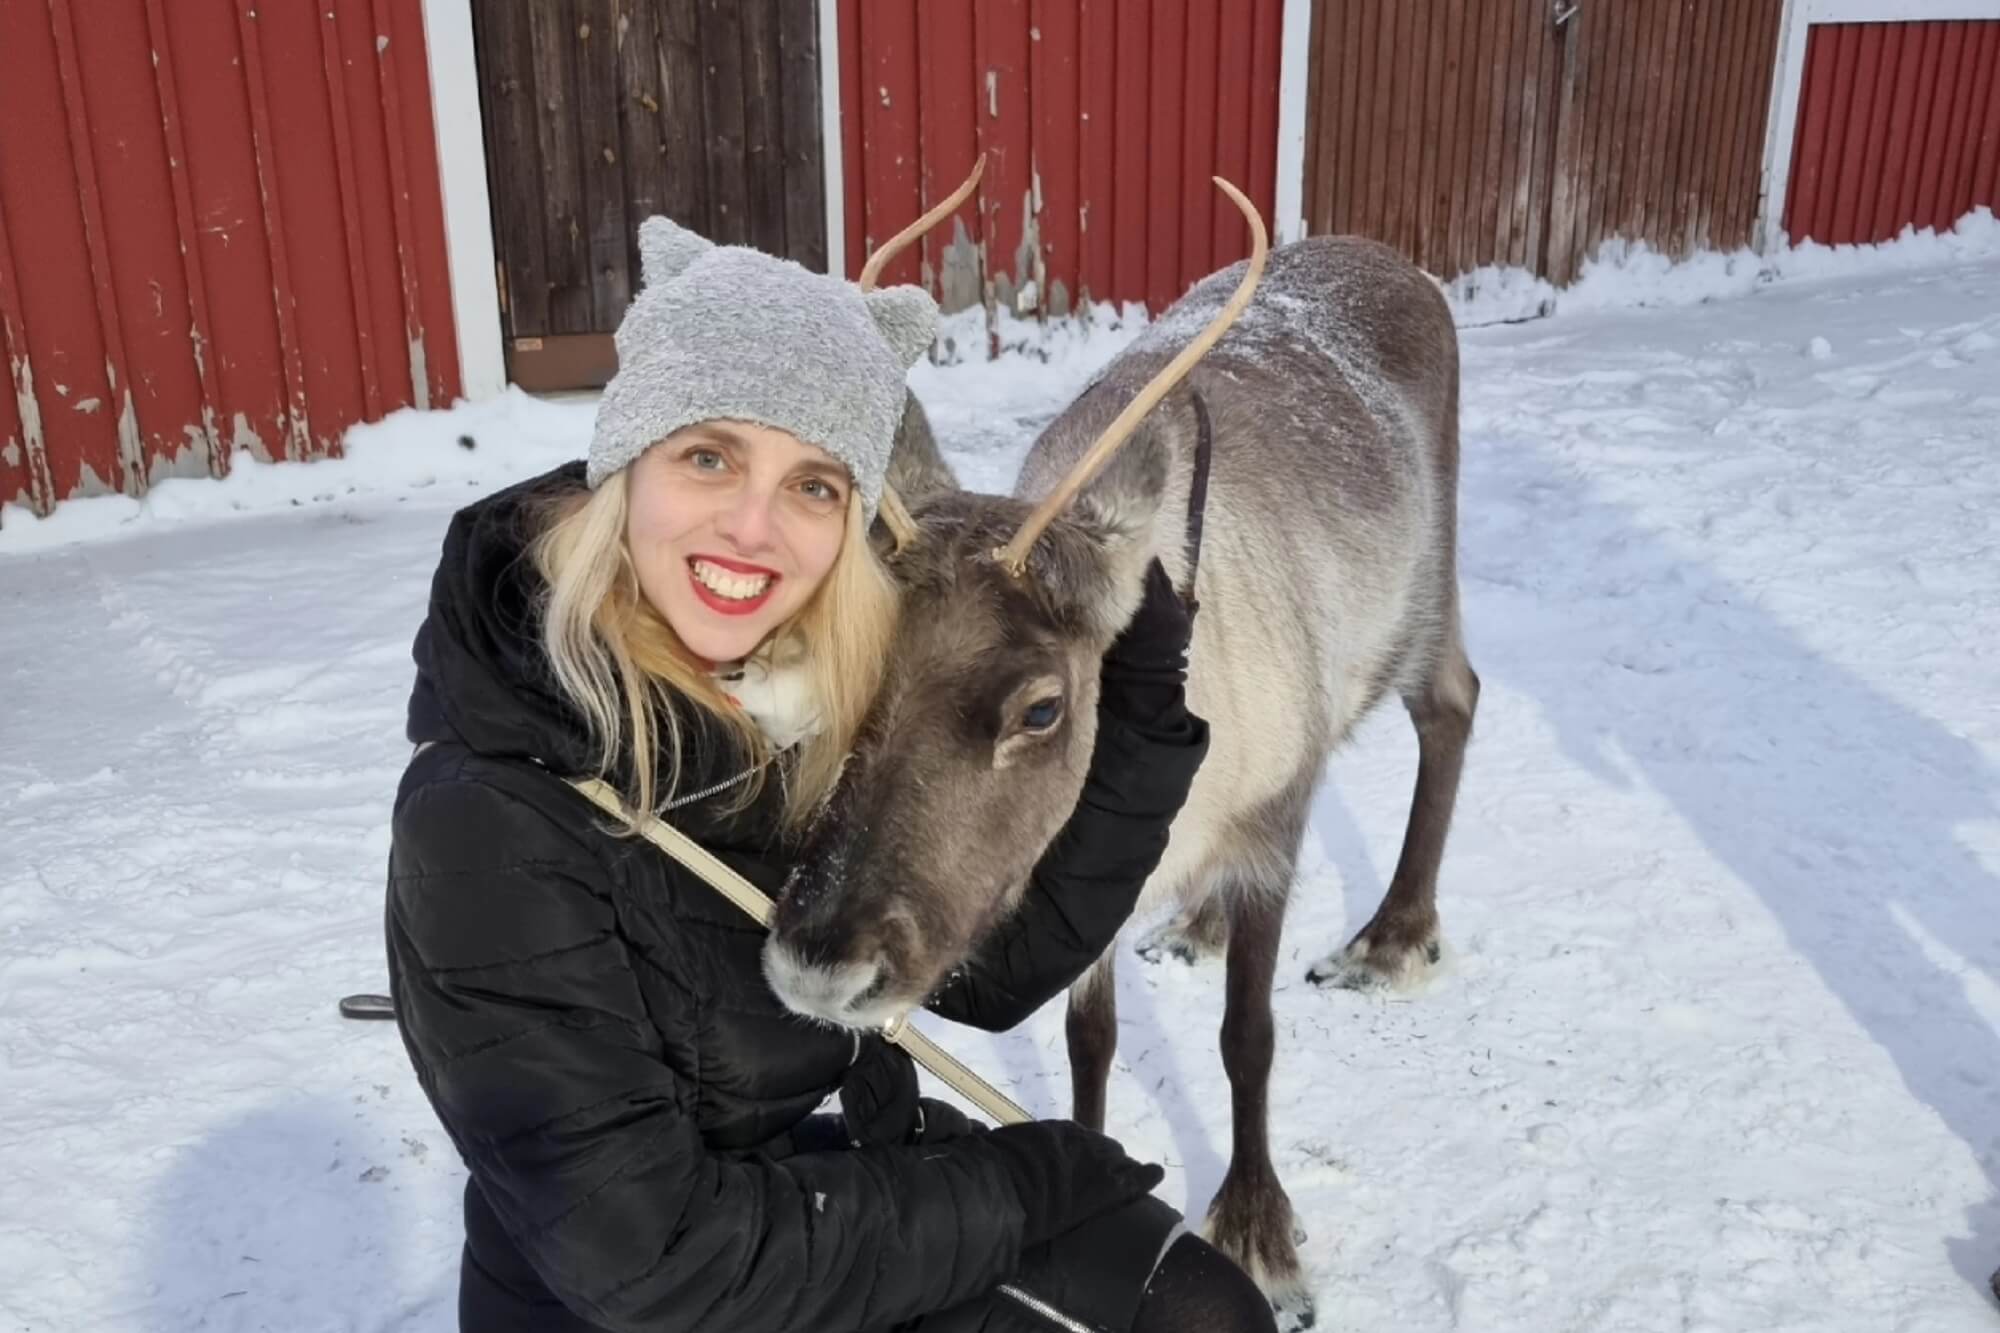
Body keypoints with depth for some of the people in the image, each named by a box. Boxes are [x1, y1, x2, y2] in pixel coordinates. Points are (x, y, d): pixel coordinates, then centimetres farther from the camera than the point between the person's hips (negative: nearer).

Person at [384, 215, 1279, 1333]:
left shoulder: (827, 707, -10)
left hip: (851, 1176, 5)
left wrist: (1138, 710, -14)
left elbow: (993, 967, -5)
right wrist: (1016, 1193, -17)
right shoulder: (491, 817, -28)